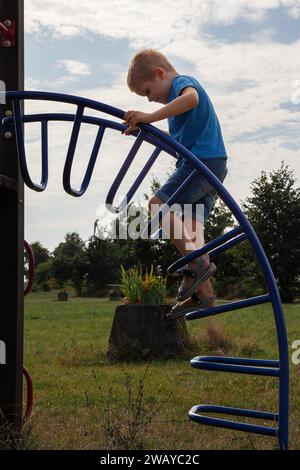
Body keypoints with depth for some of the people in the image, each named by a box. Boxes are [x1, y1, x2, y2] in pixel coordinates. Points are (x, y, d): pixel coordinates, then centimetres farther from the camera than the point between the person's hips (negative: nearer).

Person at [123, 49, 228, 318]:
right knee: (191, 228, 5)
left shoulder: (183, 82, -3)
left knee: (159, 204, -18)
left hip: (204, 160, -10)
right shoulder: (178, 91, 28)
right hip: (212, 165, 10)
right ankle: (203, 294, 3)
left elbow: (191, 98, -30)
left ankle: (197, 263, -23)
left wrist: (150, 117, -33)